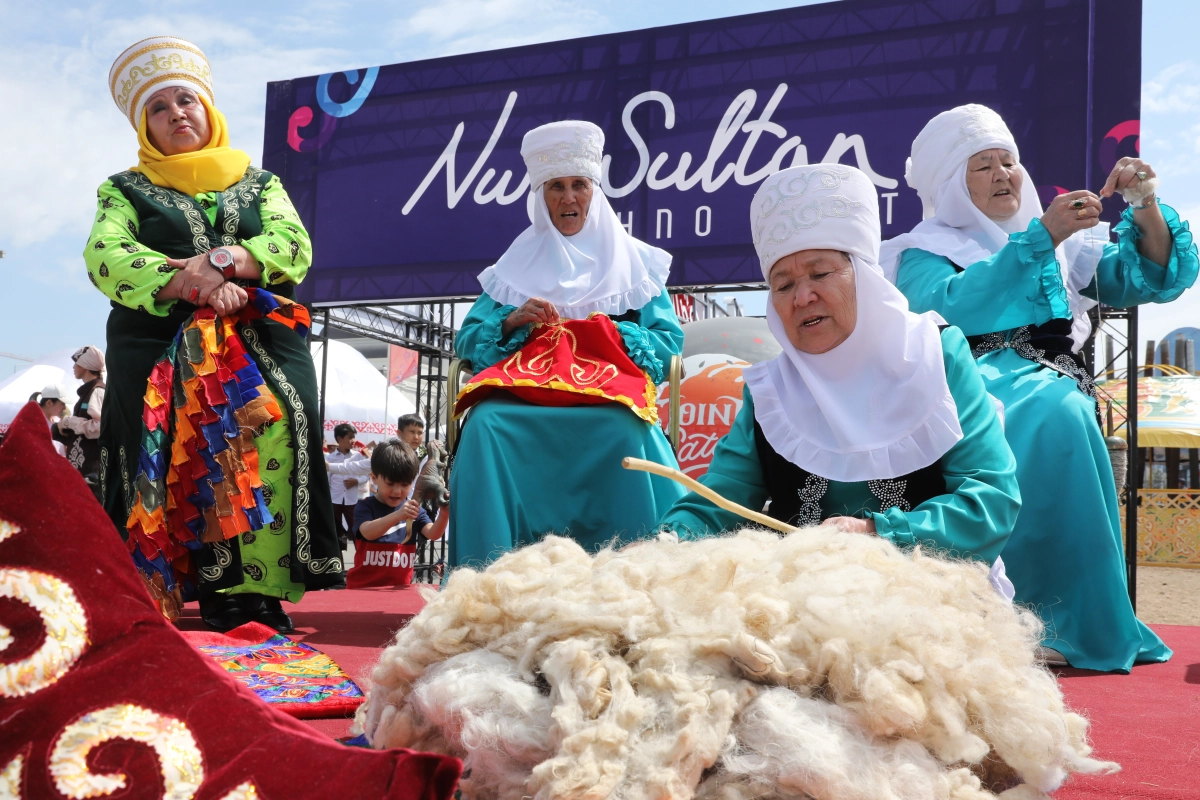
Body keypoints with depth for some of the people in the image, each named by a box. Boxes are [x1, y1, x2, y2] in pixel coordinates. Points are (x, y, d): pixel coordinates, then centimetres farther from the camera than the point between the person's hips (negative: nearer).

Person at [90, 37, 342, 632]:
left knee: (275, 425, -26)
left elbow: (295, 247, 6)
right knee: (170, 443, -24)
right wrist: (194, 286, -16)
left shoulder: (260, 183, 24)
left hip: (261, 336, 0)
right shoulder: (126, 191, 20)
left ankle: (256, 591, -25)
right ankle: (157, 597, -21)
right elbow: (104, 257, 0)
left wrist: (223, 260, -13)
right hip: (160, 343, 0)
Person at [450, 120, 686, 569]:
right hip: (524, 399, 2)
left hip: (609, 399, -2)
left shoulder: (635, 262, 17)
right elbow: (466, 342, 14)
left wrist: (614, 333, -11)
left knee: (628, 431, -37)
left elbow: (669, 341, 7)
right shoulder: (514, 267, 21)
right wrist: (510, 321, -6)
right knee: (484, 423, -32)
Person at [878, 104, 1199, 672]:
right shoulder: (923, 254, 14)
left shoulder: (1063, 244, 26)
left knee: (1056, 409, -34)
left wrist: (1147, 209, 3)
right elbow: (951, 307, -9)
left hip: (1054, 395, 3)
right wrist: (1041, 237, -12)